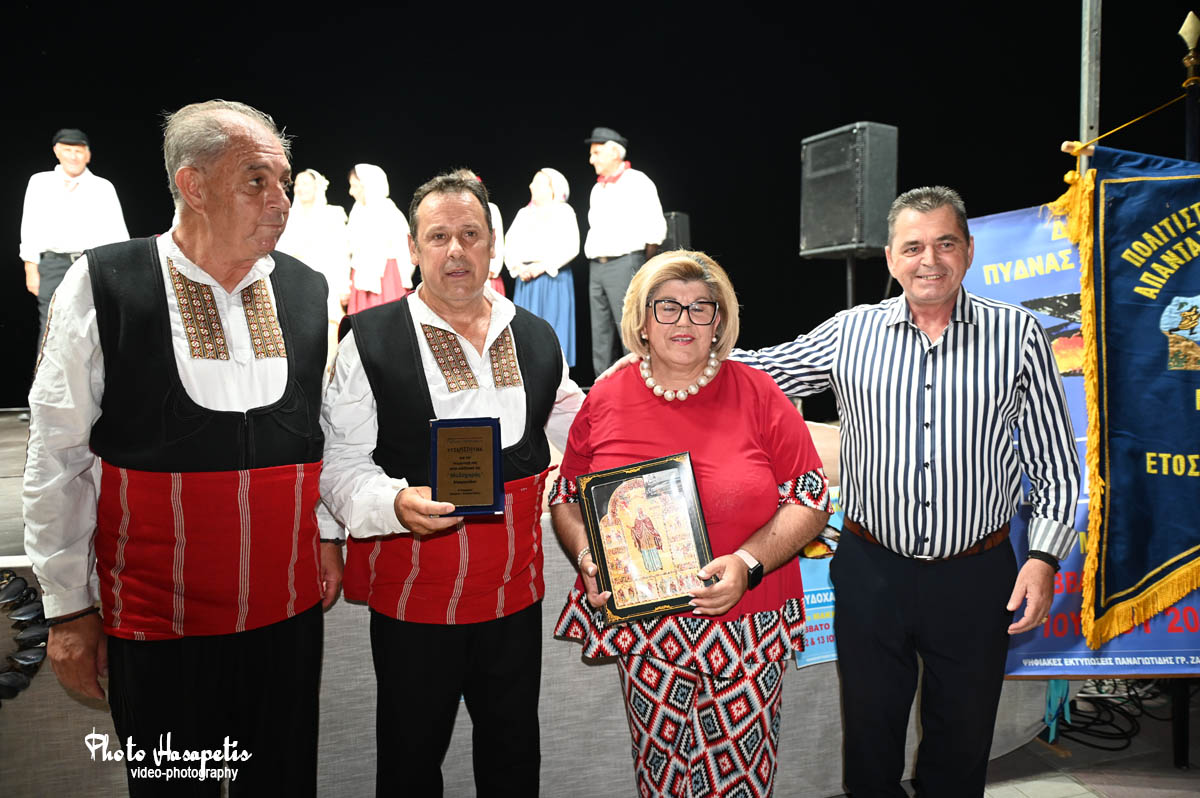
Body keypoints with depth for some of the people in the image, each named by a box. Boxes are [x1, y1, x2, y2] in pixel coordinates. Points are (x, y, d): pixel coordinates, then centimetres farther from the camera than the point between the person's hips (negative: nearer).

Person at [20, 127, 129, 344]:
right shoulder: (40, 183, 13)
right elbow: (30, 228, 11)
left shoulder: (104, 187, 11)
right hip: (53, 264, 0)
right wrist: (31, 269, 4)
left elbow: (117, 232, 6)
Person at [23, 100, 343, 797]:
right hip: (155, 619, -2)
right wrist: (68, 607, -1)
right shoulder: (101, 286, -9)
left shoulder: (309, 291, 1)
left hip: (290, 608, 3)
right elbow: (57, 458, -4)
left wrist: (330, 530, 8)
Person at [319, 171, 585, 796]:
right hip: (413, 596, -3)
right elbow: (340, 462, -9)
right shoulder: (370, 340, -7)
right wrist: (395, 503, -26)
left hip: (515, 590, 4)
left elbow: (576, 431, 19)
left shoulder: (537, 338, 6)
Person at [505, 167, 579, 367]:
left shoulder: (563, 211, 4)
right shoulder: (523, 213, 20)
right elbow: (510, 247, 13)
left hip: (554, 278, -5)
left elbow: (570, 247, -9)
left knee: (552, 331, -7)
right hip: (525, 282, 5)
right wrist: (518, 268, -7)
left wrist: (542, 266, -14)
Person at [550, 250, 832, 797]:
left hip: (745, 631, -1)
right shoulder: (605, 401, 2)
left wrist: (747, 564, -16)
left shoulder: (758, 396, -3)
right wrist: (587, 559, -7)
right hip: (643, 634, 1)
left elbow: (811, 499, -3)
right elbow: (566, 497, 11)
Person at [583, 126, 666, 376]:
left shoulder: (637, 182, -2)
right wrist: (593, 257, 12)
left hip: (624, 264, -7)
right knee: (601, 334, 6)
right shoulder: (597, 189, 20)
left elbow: (656, 229, -5)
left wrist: (641, 263, 0)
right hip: (596, 268, 7)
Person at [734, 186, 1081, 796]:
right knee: (869, 738, 16)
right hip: (871, 572, 1)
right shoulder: (849, 333, -1)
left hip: (976, 578, 0)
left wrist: (1044, 555, -7)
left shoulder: (1017, 333, -2)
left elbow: (1055, 463, 1)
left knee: (961, 746, 18)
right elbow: (754, 371, 10)